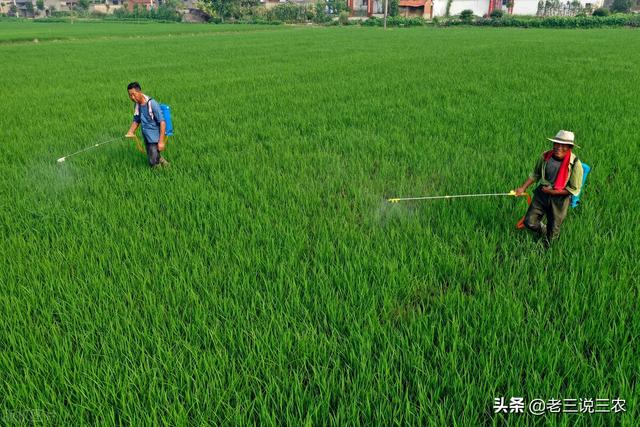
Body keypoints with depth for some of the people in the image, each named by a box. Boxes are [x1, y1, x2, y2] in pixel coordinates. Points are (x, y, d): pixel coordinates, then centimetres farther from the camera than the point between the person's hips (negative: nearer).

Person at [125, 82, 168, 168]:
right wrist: (130, 133, 0)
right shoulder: (137, 105, 3)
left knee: (154, 163, -7)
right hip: (146, 138, 7)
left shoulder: (152, 104, -19)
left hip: (155, 139, -7)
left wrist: (161, 141, -23)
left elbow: (162, 122, -20)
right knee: (151, 163, 14)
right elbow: (136, 120, 17)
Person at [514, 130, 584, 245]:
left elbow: (574, 190, -14)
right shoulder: (545, 156, -8)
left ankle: (547, 246, 42)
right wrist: (523, 187, -1)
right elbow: (535, 174, 9)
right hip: (541, 194, 3)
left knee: (553, 230, 12)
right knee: (529, 222, 2)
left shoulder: (575, 164, -18)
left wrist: (552, 192, -17)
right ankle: (545, 232, 35)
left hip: (559, 199, -3)